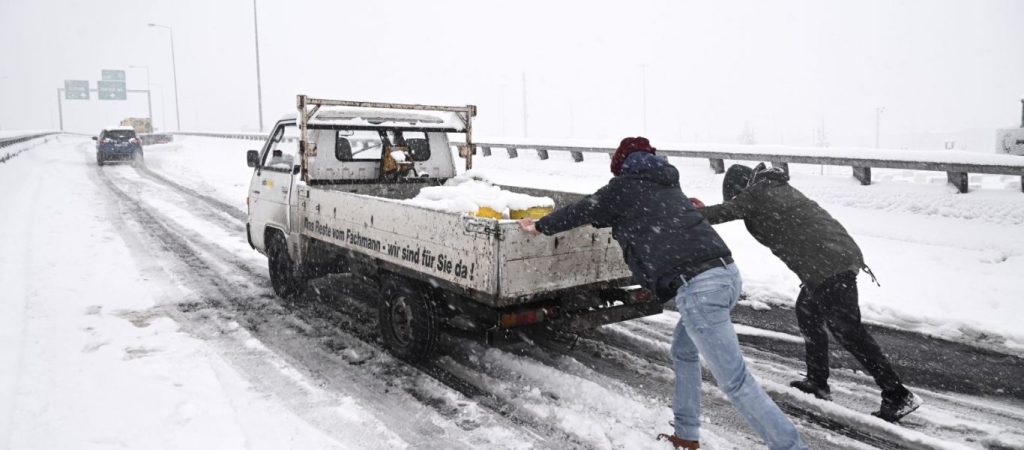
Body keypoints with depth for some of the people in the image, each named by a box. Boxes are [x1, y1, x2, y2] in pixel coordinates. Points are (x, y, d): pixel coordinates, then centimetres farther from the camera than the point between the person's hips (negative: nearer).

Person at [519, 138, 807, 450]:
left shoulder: (625, 186, 6)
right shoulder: (665, 184, 25)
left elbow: (581, 211, 16)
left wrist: (540, 227, 32)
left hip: (697, 285, -9)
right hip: (725, 272, 9)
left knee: (735, 381, -5)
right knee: (684, 351, 26)